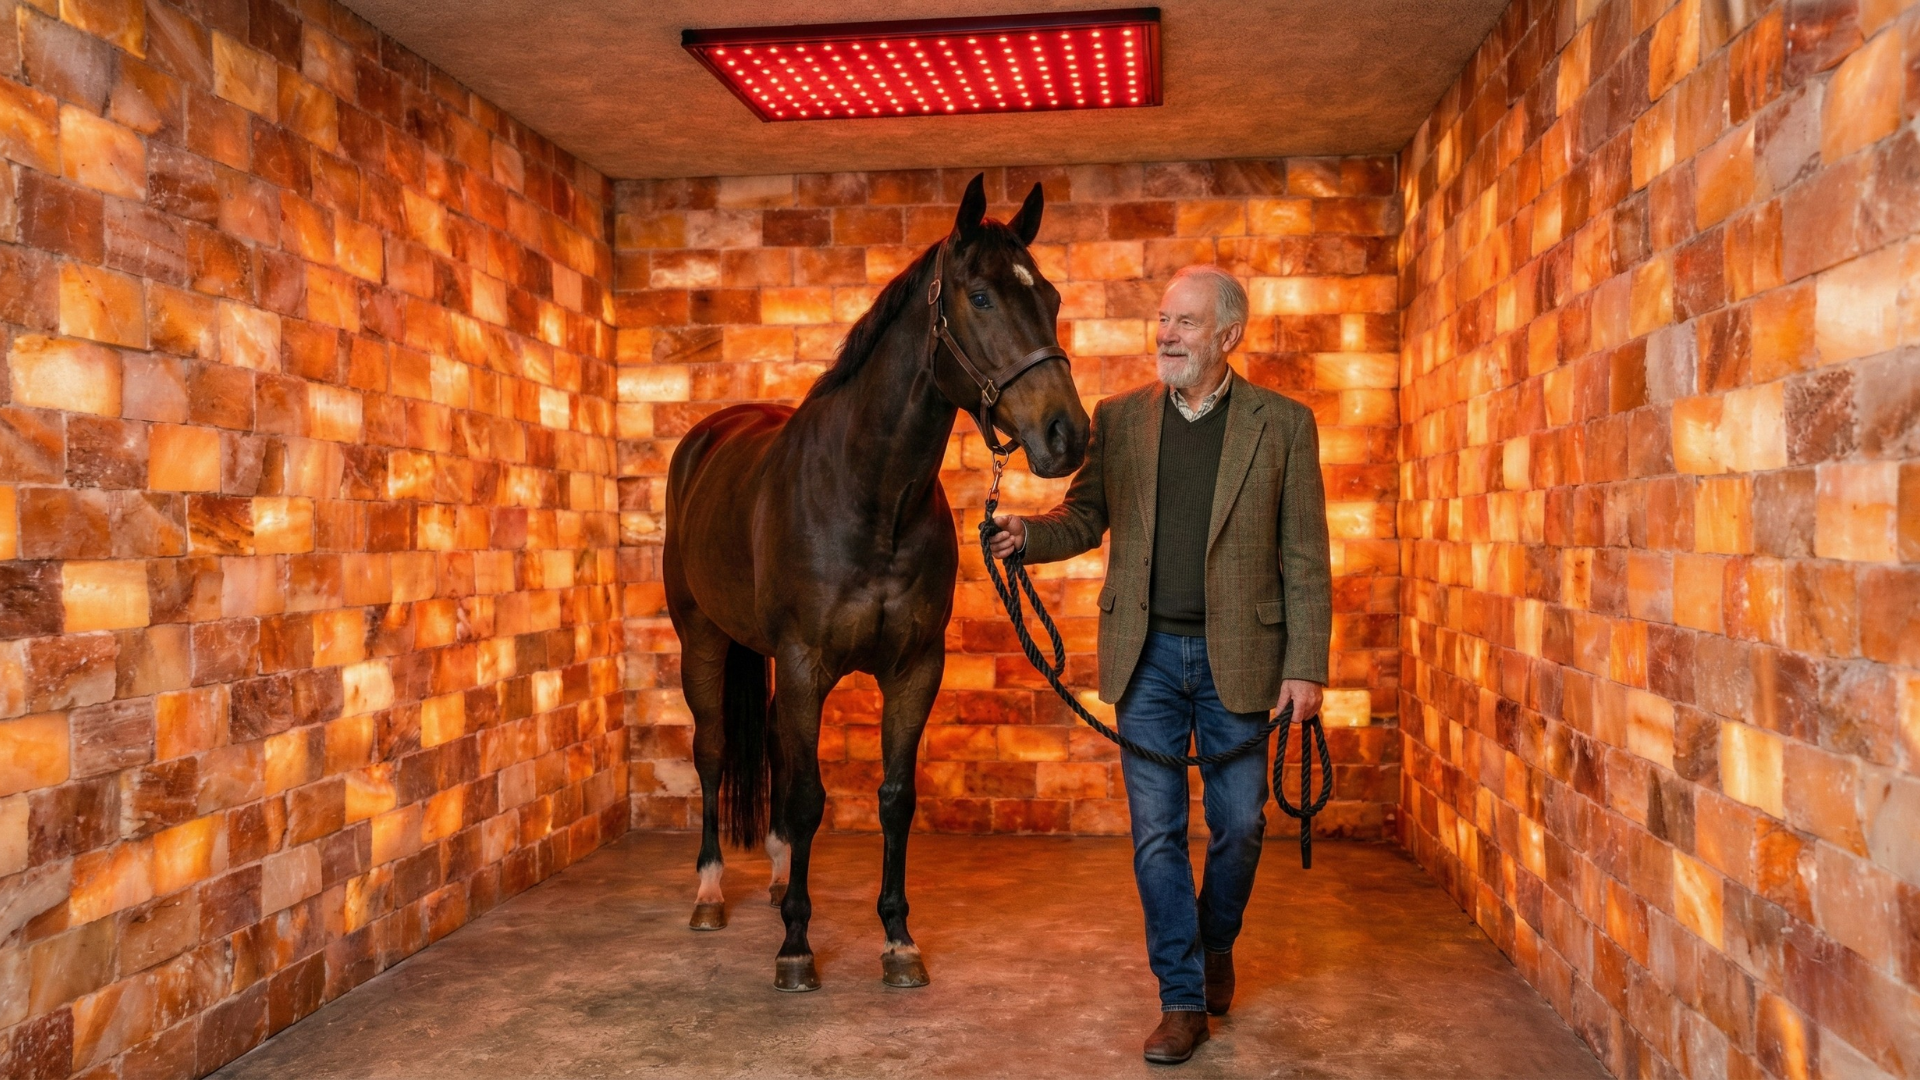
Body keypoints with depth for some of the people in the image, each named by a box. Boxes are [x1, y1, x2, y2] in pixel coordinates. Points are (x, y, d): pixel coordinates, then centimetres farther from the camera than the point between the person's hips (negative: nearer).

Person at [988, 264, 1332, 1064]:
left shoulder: (1282, 424, -1)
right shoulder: (1119, 418, 5)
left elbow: (1304, 558, -2)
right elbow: (1087, 515, 7)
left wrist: (1305, 665, -6)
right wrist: (1028, 535, -15)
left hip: (1236, 653, -1)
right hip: (1147, 653, 1)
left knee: (1238, 824, 9)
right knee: (1156, 833, 3)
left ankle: (1216, 947, 38)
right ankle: (1182, 998, 15)